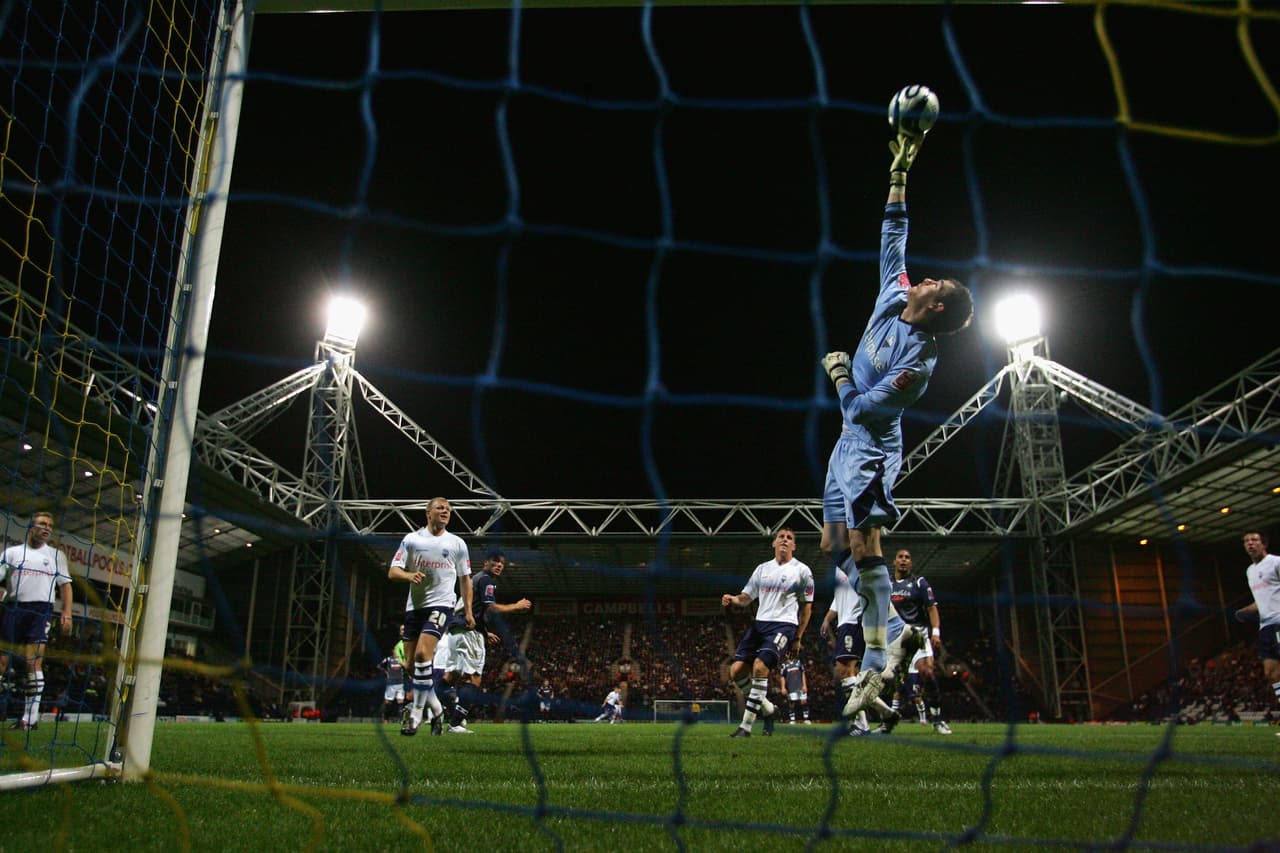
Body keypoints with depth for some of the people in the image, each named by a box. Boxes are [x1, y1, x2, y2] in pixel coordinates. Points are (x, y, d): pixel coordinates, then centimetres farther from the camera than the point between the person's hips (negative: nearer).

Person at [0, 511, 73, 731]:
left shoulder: (56, 555, 16)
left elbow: (65, 585, 13)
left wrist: (66, 613, 3)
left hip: (41, 610, -1)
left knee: (33, 664, -8)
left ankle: (31, 717, -8)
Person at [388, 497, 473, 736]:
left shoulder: (457, 544, 9)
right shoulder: (411, 539, 7)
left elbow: (464, 579, 16)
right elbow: (393, 572, 3)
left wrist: (468, 610, 10)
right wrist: (409, 575, -19)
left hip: (441, 604, -3)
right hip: (414, 605, 3)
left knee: (422, 654, -20)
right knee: (412, 661, 3)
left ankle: (416, 712, -11)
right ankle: (436, 708, 22)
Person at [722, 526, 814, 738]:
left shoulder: (802, 571, 4)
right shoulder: (762, 569, 16)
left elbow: (807, 607, 7)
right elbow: (746, 597, 17)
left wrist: (798, 638, 2)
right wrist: (733, 599, -7)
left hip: (784, 625, -5)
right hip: (760, 623, 6)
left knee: (760, 666, -26)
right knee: (736, 671, -5)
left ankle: (746, 726, -18)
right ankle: (768, 709, 17)